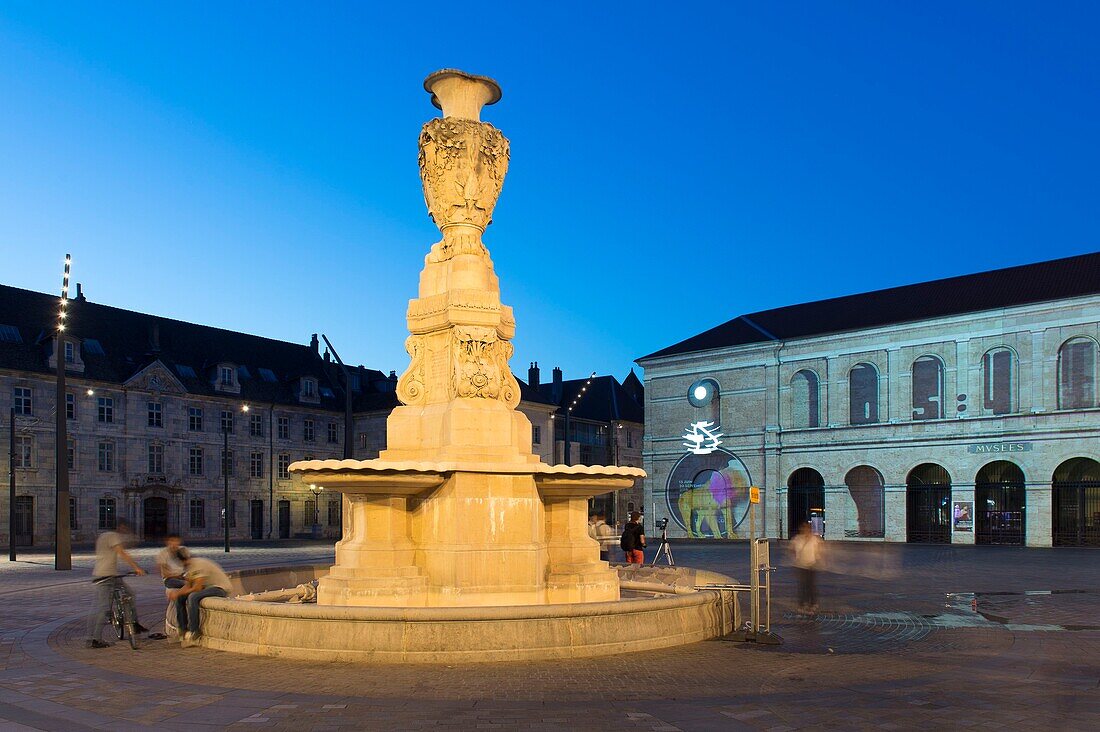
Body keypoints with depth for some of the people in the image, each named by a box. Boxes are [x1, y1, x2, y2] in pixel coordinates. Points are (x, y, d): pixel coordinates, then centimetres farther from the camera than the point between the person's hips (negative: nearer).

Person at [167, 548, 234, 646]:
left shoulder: (198, 565, -22)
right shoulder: (189, 566, 7)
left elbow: (197, 588, -25)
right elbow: (188, 586, 6)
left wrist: (178, 593, -19)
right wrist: (176, 592, -13)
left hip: (221, 588, -10)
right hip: (207, 587, 10)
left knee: (193, 597, -31)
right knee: (180, 598, 0)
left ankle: (193, 633, -23)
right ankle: (183, 630, 5)